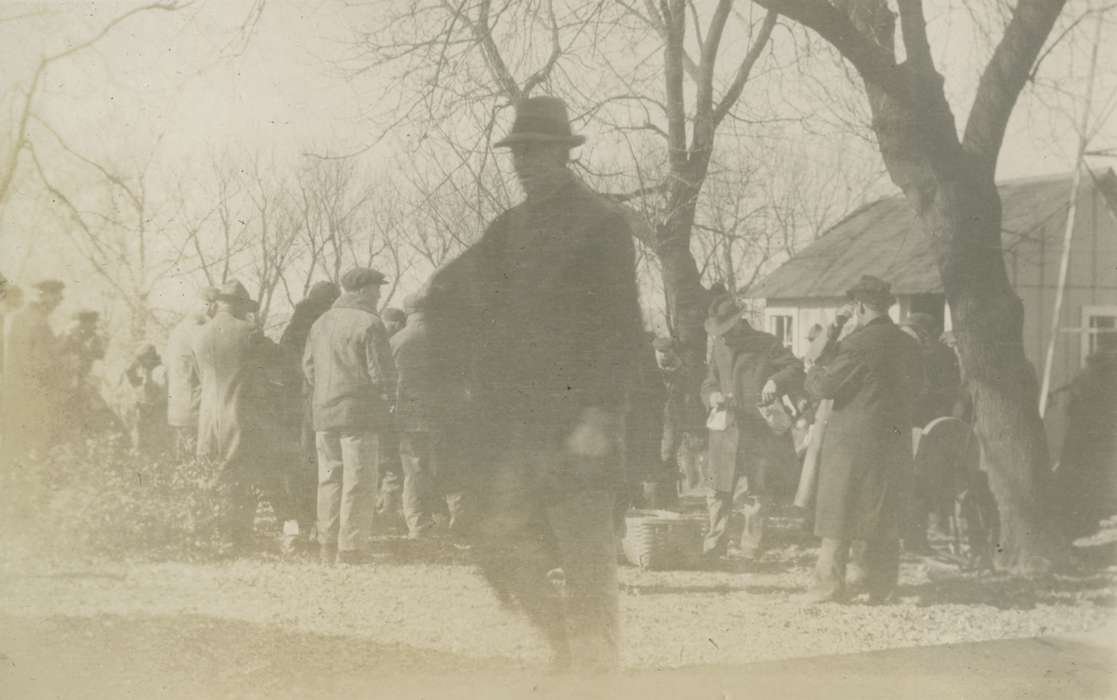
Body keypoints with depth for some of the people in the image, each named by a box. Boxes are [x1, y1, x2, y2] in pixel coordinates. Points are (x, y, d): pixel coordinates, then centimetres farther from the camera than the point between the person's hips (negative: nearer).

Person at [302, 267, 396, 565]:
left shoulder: (320, 323, 12)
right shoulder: (369, 324, -10)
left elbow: (308, 367, 14)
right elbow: (382, 374, -13)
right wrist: (387, 398, 4)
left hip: (324, 414, 7)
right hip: (359, 413, -7)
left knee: (329, 479, 13)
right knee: (358, 482, -1)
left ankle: (327, 547, 16)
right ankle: (351, 550, -1)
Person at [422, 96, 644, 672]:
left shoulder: (600, 223, -5)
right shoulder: (509, 229, 15)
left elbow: (619, 330, -10)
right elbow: (444, 295, 27)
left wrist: (600, 415, -18)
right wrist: (461, 377, 17)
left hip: (575, 423, -7)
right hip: (512, 421, 7)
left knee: (586, 564, -4)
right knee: (501, 546, 7)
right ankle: (572, 646, 23)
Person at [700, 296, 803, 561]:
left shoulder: (766, 344, -2)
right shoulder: (719, 347, 12)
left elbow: (796, 369, -5)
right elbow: (709, 382, 18)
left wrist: (776, 382, -24)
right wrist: (713, 396, -6)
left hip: (760, 430, -3)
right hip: (726, 430, 3)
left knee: (758, 492, 4)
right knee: (718, 490, 3)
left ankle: (751, 549, 14)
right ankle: (714, 546, 14)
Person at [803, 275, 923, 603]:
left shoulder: (857, 344, -16)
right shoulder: (908, 345, 6)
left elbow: (818, 386, -13)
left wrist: (827, 347, -2)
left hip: (853, 444, -7)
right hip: (895, 444, 7)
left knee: (838, 520, 1)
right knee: (884, 522, 14)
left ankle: (829, 586, 1)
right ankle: (880, 588, 18)